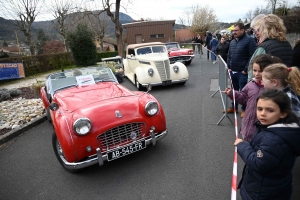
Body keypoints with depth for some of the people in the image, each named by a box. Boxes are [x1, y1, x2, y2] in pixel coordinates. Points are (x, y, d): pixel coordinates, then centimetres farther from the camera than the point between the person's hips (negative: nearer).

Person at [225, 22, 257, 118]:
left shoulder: (249, 40, -10)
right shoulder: (232, 42, 15)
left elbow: (252, 56, -16)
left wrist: (246, 70, -17)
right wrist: (229, 67, 10)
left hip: (242, 72, -7)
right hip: (233, 71, 7)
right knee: (234, 90, 17)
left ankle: (244, 109, 16)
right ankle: (234, 107, 30)